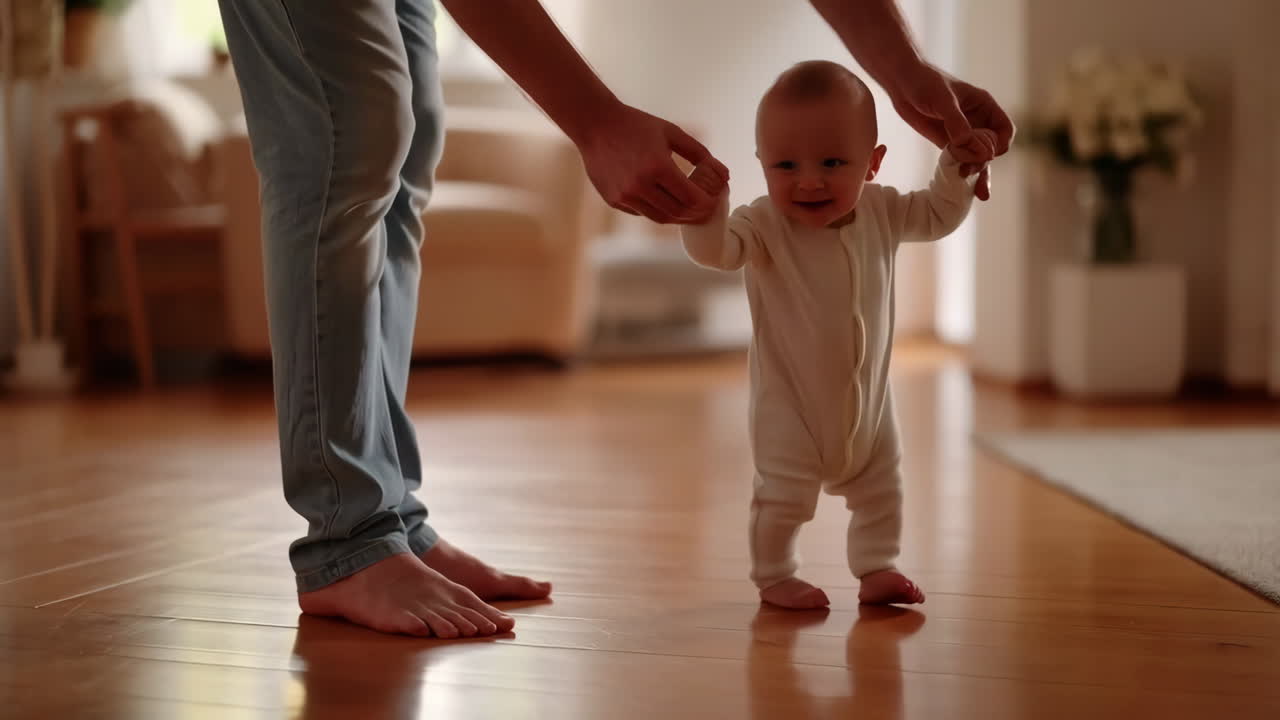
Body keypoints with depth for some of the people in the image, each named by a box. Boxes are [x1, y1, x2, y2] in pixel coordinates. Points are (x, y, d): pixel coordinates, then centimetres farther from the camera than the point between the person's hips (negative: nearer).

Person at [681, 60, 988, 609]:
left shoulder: (880, 212, -8)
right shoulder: (765, 224, -23)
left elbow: (937, 215, 7)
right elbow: (716, 249, -38)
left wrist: (957, 168, -8)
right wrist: (706, 207, -56)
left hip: (866, 394, 5)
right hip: (790, 399, -5)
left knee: (880, 487, 16)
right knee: (784, 492, -2)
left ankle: (876, 567, 32)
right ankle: (773, 575, 17)